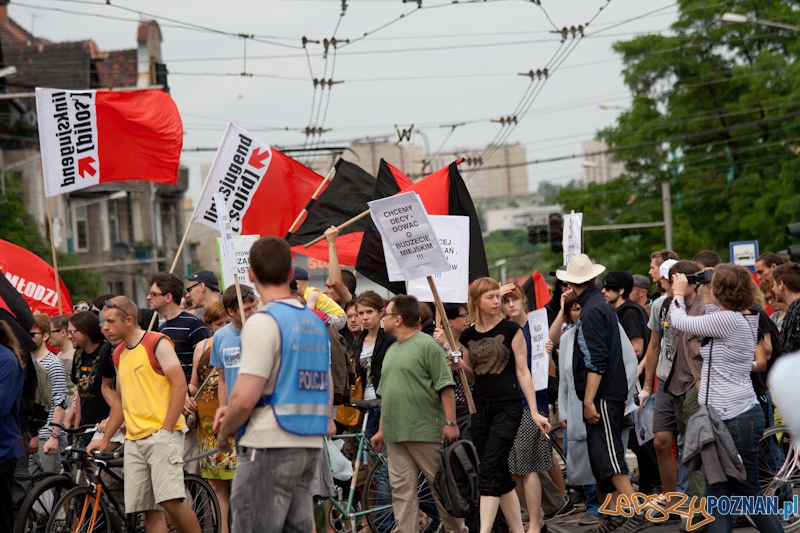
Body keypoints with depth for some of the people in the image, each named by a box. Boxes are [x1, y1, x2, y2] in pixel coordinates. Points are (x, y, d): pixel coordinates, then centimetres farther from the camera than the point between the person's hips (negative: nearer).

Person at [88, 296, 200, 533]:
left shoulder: (158, 343, -4)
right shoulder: (119, 354, 18)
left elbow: (180, 384, -10)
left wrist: (166, 429, -15)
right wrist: (104, 440, 22)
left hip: (161, 434, -7)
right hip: (133, 440, 7)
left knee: (170, 500, -18)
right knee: (149, 510, 0)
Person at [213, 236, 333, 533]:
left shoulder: (263, 321, -12)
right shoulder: (315, 322, 13)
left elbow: (245, 398, -18)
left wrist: (224, 432, 3)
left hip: (269, 448, -8)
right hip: (310, 446, 8)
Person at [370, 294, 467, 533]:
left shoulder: (427, 345, -6)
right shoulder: (391, 350, 18)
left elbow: (445, 386, -11)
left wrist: (451, 422, -16)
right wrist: (381, 430, 21)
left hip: (426, 432, -7)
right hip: (395, 433, 7)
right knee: (402, 490, 3)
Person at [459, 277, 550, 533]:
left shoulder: (511, 329, -4)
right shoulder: (468, 335, 7)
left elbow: (522, 371, -4)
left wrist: (534, 411, -8)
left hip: (507, 408, -5)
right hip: (480, 408, 5)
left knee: (490, 471, -14)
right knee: (501, 475, 8)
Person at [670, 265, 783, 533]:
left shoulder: (727, 320, -18)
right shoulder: (746, 318, 10)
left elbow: (680, 322, -8)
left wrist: (678, 294, 9)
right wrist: (708, 301, 15)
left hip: (737, 419, -10)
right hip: (726, 417, 10)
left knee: (748, 493, 1)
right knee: (718, 493, 11)